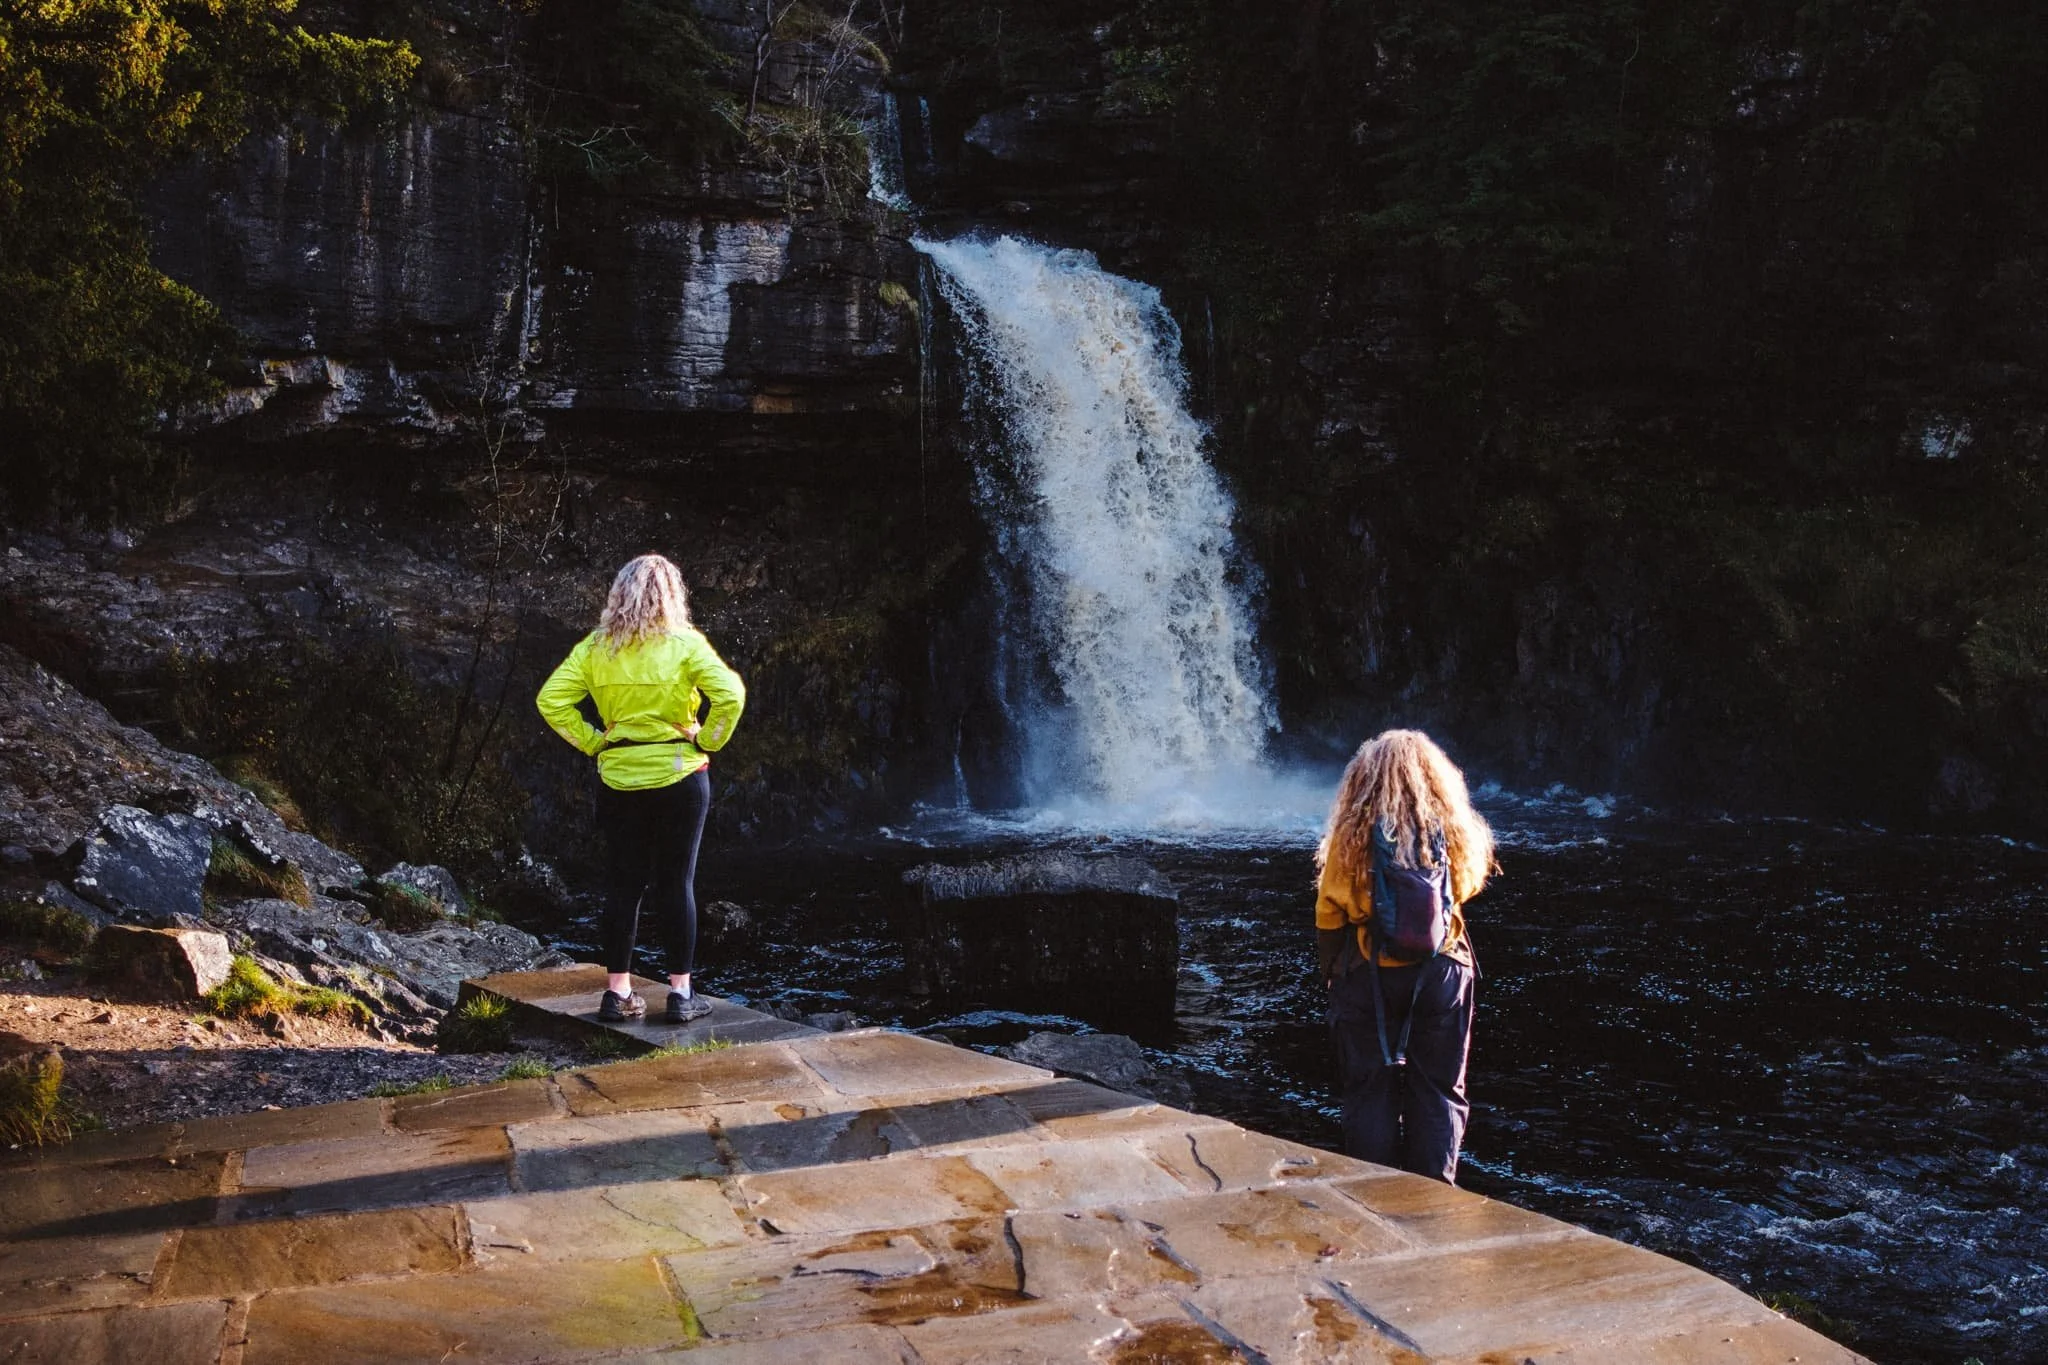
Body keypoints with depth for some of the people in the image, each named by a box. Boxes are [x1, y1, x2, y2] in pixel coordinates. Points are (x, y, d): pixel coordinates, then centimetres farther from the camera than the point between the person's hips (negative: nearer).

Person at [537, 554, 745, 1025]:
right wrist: (707, 741, -7)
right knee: (676, 883, 4)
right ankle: (680, 994, 8)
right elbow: (730, 695, -19)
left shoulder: (595, 648, 0)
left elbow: (551, 700, -3)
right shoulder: (684, 644, -9)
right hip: (678, 774, -3)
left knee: (624, 883, 11)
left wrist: (592, 742, 3)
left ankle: (617, 993, 14)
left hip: (618, 778, 3)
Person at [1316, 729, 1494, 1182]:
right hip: (1442, 973, 1)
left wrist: (1329, 972, 9)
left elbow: (1329, 915, -3)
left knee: (1370, 1090, 9)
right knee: (1439, 1091, 10)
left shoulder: (1351, 837, -8)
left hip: (1369, 978, -1)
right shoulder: (1452, 832, -5)